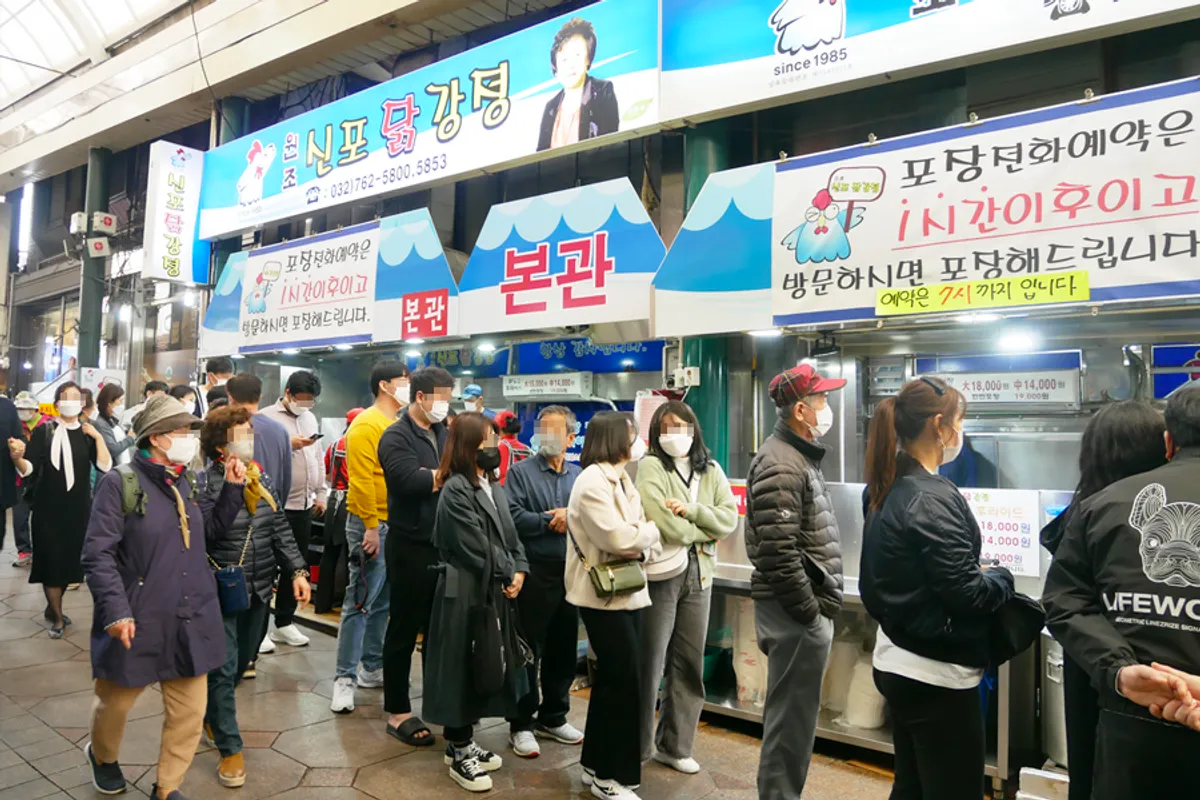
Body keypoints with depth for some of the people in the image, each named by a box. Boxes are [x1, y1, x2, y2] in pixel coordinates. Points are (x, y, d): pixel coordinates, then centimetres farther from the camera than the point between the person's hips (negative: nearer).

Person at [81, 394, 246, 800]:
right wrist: (116, 611, -23)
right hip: (138, 621, -5)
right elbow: (97, 553, -16)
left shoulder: (187, 482, 7)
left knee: (190, 710, 11)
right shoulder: (120, 482, -13)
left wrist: (232, 486, 2)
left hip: (190, 619, 5)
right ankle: (102, 755, 51)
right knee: (116, 701, 19)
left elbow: (212, 527, 16)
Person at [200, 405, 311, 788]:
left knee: (242, 662, 19)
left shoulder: (262, 477, 4)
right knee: (223, 668, 0)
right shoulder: (206, 481, -12)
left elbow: (280, 529, 6)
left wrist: (297, 571, -1)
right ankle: (230, 748, 12)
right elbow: (205, 532, -25)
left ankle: (211, 711, 45)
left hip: (259, 589, 6)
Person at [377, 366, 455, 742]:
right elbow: (411, 481, -26)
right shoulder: (396, 437, -11)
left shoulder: (443, 433, 13)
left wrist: (431, 476, -16)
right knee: (404, 630, 5)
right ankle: (397, 712, 18)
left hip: (443, 545, 7)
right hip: (411, 547, -7)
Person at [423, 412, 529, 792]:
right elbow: (478, 549, -19)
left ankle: (465, 742, 31)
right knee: (462, 668, 4)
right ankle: (458, 753, 19)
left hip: (494, 591, 9)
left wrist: (519, 571, -5)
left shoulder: (493, 486, 11)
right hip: (466, 592, -8)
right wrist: (507, 575, -8)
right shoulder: (455, 490, -16)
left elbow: (510, 535, 11)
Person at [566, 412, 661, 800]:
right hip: (604, 593, -9)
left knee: (613, 678, 16)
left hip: (627, 589, 9)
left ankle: (599, 765, 30)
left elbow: (637, 530, 9)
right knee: (625, 680, -2)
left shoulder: (620, 479, 13)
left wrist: (643, 535, -12)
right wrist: (652, 531, -8)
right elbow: (619, 538, -25)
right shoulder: (591, 481, -18)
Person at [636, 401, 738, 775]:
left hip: (699, 575, 5)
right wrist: (704, 532, -3)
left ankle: (675, 746, 27)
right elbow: (667, 526, -17)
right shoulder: (650, 467, -8)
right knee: (650, 662, 3)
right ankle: (639, 747, 19)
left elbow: (730, 518, 0)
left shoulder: (711, 470, 9)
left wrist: (690, 510, -14)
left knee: (690, 664, 12)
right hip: (660, 572, -5)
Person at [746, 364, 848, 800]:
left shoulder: (800, 456, 14)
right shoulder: (780, 465, -19)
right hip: (796, 612, -10)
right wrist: (808, 612, -18)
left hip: (806, 606, 10)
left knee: (793, 711, 19)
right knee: (792, 714, 2)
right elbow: (778, 553, -25)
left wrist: (817, 606, 17)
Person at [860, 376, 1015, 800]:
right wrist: (1003, 577, 0)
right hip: (937, 672, -9)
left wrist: (978, 573, 10)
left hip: (896, 659, 9)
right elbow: (968, 594, -19)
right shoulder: (933, 499, -21)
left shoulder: (886, 490, 5)